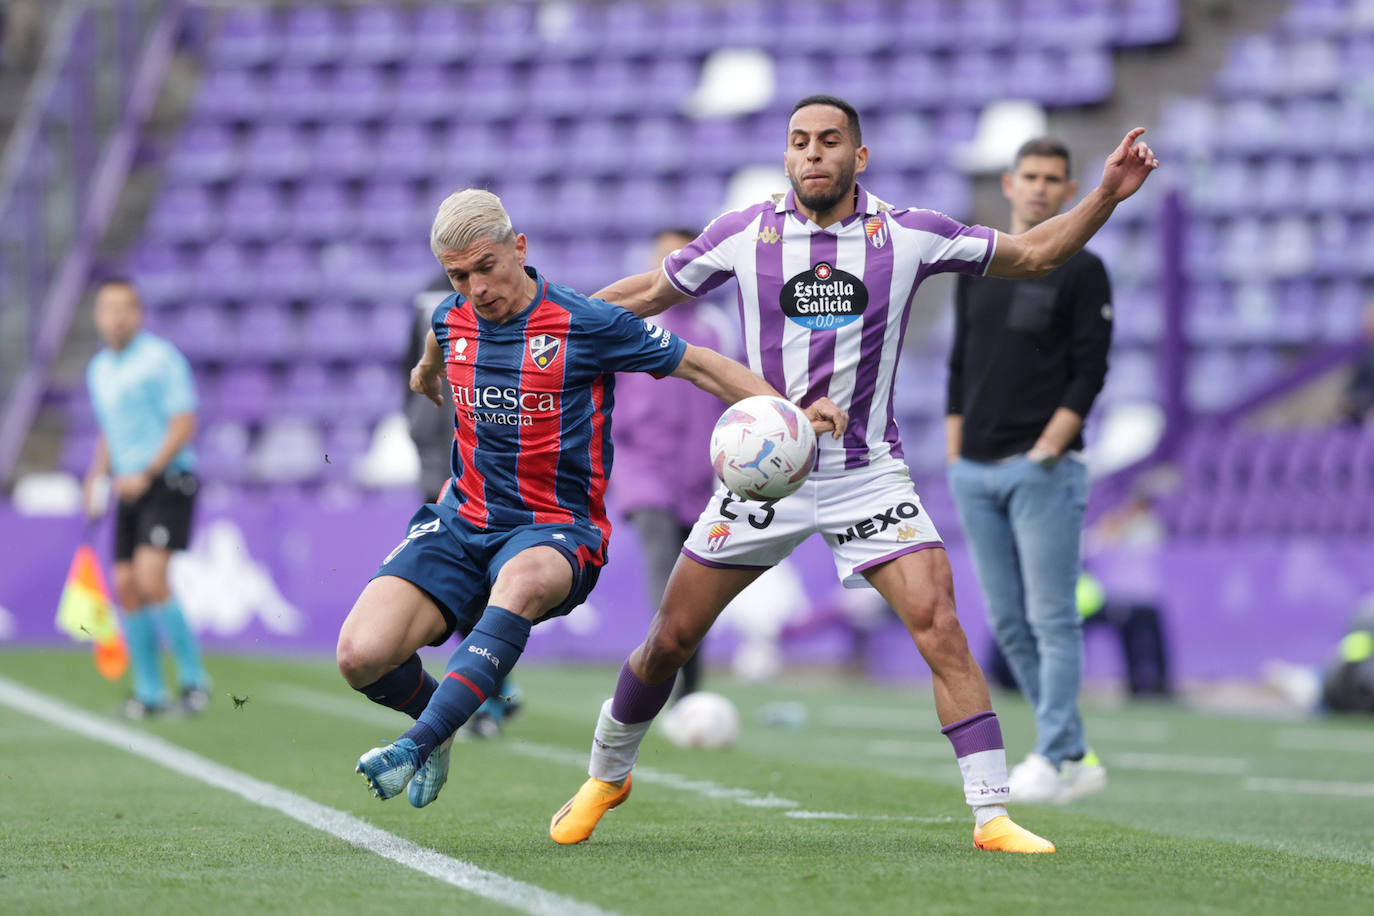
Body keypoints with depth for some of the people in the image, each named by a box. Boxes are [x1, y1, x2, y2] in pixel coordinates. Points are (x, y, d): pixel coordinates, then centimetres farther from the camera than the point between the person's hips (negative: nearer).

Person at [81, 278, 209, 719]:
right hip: (130, 488, 7)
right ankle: (149, 691, 9)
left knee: (151, 579, -20)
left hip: (168, 482, -7)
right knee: (127, 585, 1)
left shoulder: (162, 358, -9)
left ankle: (193, 677, -10)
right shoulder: (99, 369, 14)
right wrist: (96, 480, 10)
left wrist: (146, 475, -21)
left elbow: (184, 425, -14)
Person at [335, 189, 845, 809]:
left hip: (556, 530, -4)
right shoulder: (451, 319, 4)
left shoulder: (589, 324, -11)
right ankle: (438, 716, 16)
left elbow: (698, 365, -2)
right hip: (460, 524, 5)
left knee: (523, 580, -44)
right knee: (360, 656, -18)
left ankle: (416, 745, -45)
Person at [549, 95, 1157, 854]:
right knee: (668, 642, 5)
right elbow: (650, 293, 11)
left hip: (868, 475, -1)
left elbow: (1035, 254, 6)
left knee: (940, 630, -17)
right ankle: (606, 775, 30)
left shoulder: (907, 235, -4)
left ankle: (991, 816, -13)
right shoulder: (745, 232, -3)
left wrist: (1107, 195, -7)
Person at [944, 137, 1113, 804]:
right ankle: (1075, 754, 12)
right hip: (976, 473, 6)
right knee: (1008, 623, 6)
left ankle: (1052, 761, -7)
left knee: (1052, 619, -8)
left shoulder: (1081, 272, -1)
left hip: (1043, 468, -6)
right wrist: (954, 459, 11)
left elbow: (1089, 374, -6)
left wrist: (1047, 449, -15)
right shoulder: (976, 266, 15)